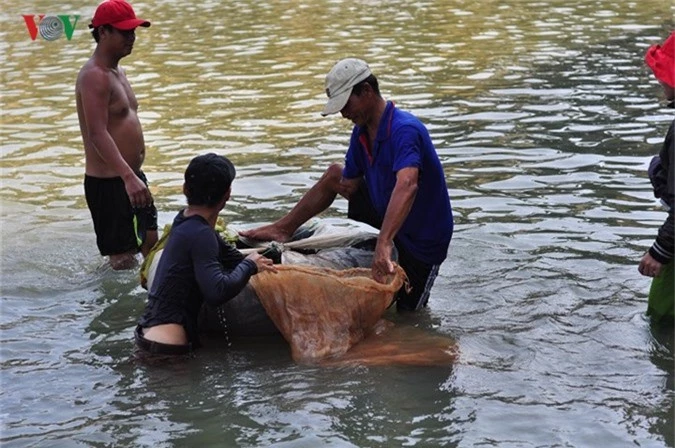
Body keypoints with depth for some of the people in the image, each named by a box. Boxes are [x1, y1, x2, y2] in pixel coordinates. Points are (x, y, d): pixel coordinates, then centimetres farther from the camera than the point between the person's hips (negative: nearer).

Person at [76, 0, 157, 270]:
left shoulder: (116, 71, 14)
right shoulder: (94, 76, -18)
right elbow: (98, 134, -29)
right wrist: (129, 178, -39)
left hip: (129, 177, 10)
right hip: (108, 183, -10)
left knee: (151, 245, 16)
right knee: (124, 260, -5)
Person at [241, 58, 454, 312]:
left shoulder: (404, 130, -31)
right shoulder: (362, 133, -4)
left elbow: (407, 186, -48)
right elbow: (347, 187, 1)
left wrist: (384, 244, -60)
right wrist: (285, 227, -4)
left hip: (423, 240, -8)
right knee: (334, 175, 13)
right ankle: (284, 229, 24)